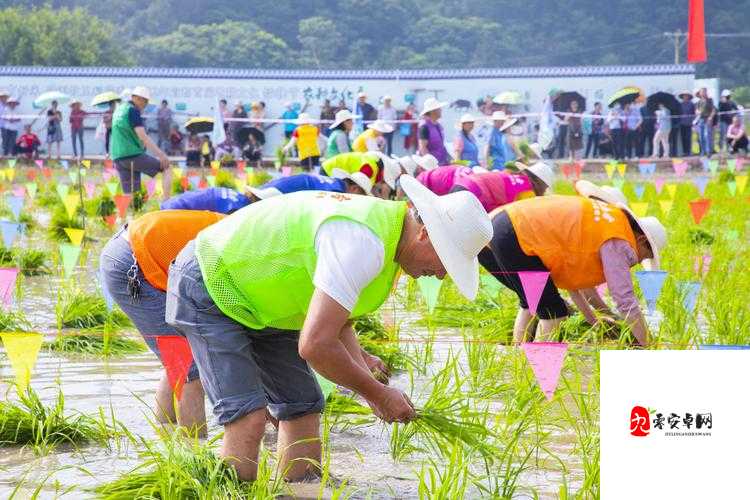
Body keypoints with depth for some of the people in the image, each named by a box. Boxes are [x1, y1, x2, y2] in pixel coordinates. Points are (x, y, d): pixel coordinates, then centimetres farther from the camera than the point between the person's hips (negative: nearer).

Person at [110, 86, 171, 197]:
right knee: (166, 168, 3)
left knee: (129, 195, 8)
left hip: (118, 157, 8)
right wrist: (160, 154, -18)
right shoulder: (133, 110, -9)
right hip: (133, 155, -8)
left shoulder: (119, 109, 16)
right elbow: (142, 136, -16)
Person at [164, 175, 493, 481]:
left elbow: (337, 320, 10)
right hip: (210, 285, -10)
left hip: (261, 303, 10)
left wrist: (364, 373, -7)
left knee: (303, 408, 7)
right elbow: (315, 344, -37)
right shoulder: (363, 244, -33)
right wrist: (376, 393, -22)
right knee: (248, 417, -20)